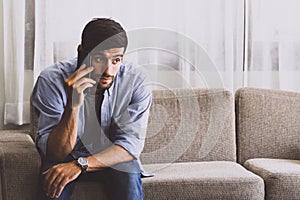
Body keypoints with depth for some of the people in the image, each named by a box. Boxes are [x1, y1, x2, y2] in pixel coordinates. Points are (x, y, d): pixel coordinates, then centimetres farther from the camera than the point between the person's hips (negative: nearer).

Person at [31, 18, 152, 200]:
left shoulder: (136, 81, -19)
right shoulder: (52, 80, -22)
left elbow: (131, 144, -21)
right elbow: (56, 153, -24)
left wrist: (80, 164, -34)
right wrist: (73, 106, -40)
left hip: (112, 158, 1)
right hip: (65, 156, -1)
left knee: (129, 175, -30)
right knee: (54, 184, -32)